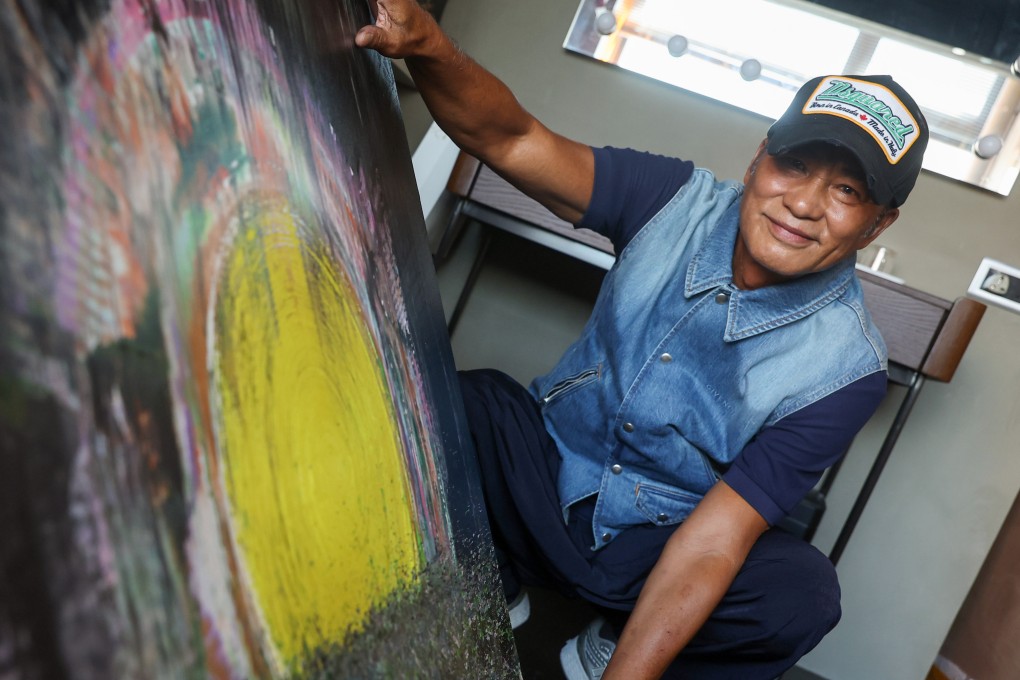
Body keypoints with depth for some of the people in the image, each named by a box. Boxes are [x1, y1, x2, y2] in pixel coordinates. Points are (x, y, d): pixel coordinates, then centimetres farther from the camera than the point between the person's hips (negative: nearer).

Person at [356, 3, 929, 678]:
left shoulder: (845, 368, -18)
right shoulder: (681, 202, -13)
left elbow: (714, 537, -22)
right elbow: (512, 140, -19)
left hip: (654, 549, 0)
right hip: (543, 476, 1)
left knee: (802, 592, -29)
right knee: (467, 399, -29)